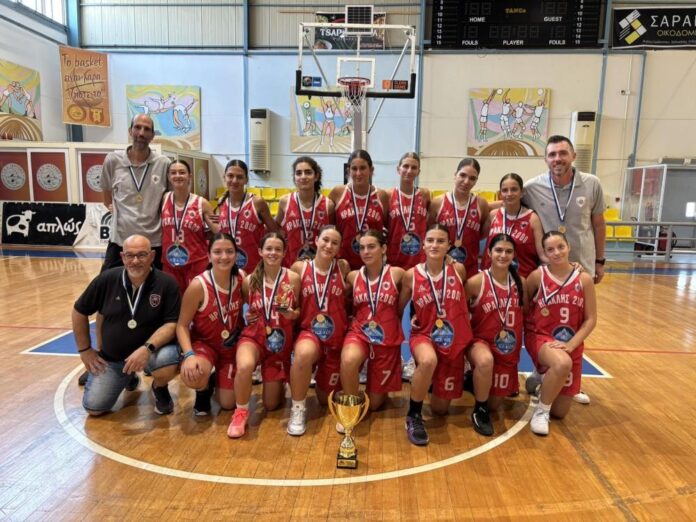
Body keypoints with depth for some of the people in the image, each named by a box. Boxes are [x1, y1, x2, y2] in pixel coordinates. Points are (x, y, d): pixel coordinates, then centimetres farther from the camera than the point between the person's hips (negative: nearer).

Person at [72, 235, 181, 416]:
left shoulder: (167, 283, -17)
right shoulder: (107, 279, -10)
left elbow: (172, 324, -19)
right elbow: (79, 312, 4)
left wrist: (147, 348, -34)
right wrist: (85, 350, 5)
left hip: (151, 349, -3)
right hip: (111, 357, 3)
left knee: (168, 360, -36)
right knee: (93, 407, -4)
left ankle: (159, 389, 2)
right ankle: (128, 378, 28)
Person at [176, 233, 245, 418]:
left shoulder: (241, 278, -15)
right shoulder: (198, 285, -26)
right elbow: (182, 325, -20)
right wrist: (189, 354, -33)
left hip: (232, 345, 3)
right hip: (204, 342, -3)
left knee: (228, 404, 4)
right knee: (192, 376, -36)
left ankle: (217, 379, 41)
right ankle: (204, 390, 5)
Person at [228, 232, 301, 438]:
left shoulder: (293, 278, -7)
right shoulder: (250, 280, -3)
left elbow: (298, 311, 4)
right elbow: (248, 309, 11)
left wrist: (293, 314, -18)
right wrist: (248, 316, -10)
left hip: (281, 341, 0)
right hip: (253, 336, 0)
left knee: (271, 404, 6)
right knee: (244, 366, -37)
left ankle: (278, 382, 42)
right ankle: (241, 412, -9)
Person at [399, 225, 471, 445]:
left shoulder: (458, 270, -4)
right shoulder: (411, 275, -8)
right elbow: (399, 307, 5)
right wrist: (412, 318, -7)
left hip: (455, 341, 2)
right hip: (423, 335, -2)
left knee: (440, 409, 9)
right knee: (428, 361, -41)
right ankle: (413, 416, -16)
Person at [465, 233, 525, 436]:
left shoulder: (520, 282, -2)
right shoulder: (476, 282, -15)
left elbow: (526, 314, 11)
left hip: (509, 349, 4)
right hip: (480, 341, -4)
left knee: (494, 403, 9)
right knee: (485, 361, -40)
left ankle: (477, 384, 45)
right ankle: (480, 411, -15)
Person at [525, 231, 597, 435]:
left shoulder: (584, 279, -5)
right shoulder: (537, 276, -9)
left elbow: (591, 319, -3)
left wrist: (570, 344, -13)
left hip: (571, 345, 3)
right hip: (540, 337, -3)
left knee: (560, 412, 5)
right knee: (562, 363, -39)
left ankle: (544, 382, 39)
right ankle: (541, 411, -13)